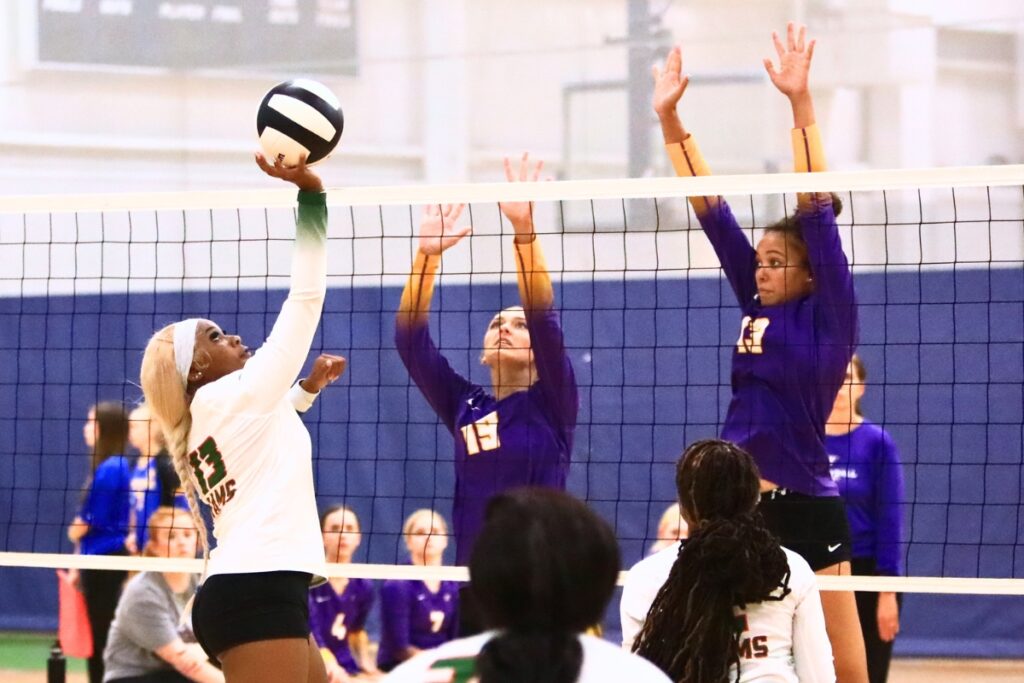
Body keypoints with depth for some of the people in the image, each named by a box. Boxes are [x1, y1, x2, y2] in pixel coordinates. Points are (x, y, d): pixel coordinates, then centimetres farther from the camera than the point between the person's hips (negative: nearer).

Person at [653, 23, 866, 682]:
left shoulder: (830, 319, -5)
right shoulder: (757, 307, 10)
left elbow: (816, 212, -14)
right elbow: (712, 210, 9)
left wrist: (801, 103, -22)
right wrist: (669, 118, 6)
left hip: (805, 511, -6)